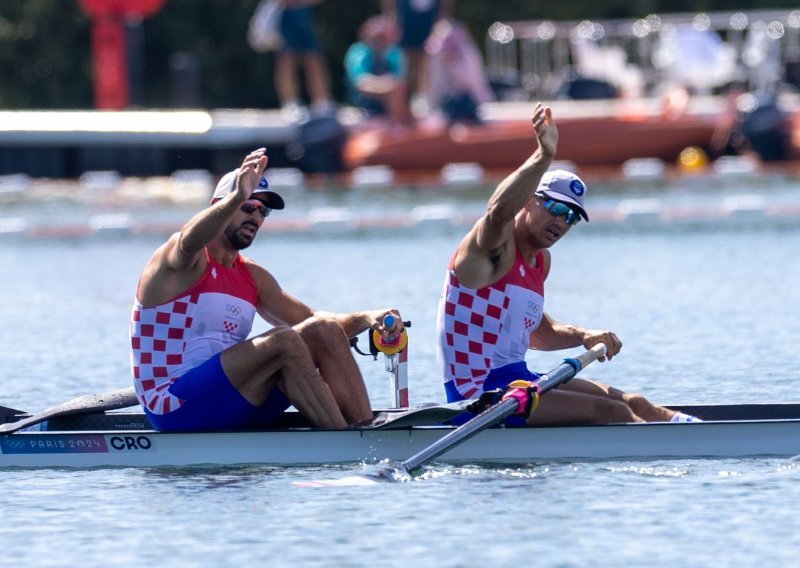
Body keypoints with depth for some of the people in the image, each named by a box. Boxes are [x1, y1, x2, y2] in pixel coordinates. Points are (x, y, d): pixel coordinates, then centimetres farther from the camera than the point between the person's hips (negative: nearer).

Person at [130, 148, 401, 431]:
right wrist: (237, 198, -49)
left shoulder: (252, 276, 18)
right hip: (174, 408, -8)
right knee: (284, 342, -27)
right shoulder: (180, 259, -6)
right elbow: (190, 240, -32)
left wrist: (366, 319, -3)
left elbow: (309, 319, 17)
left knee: (323, 332, -5)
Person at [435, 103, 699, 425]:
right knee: (610, 411, -15)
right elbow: (499, 211, -38)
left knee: (629, 403, 7)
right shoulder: (496, 245, -13)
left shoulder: (540, 260, 15)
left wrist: (583, 337, 8)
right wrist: (544, 156, -48)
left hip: (515, 380, 10)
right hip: (479, 392, -10)